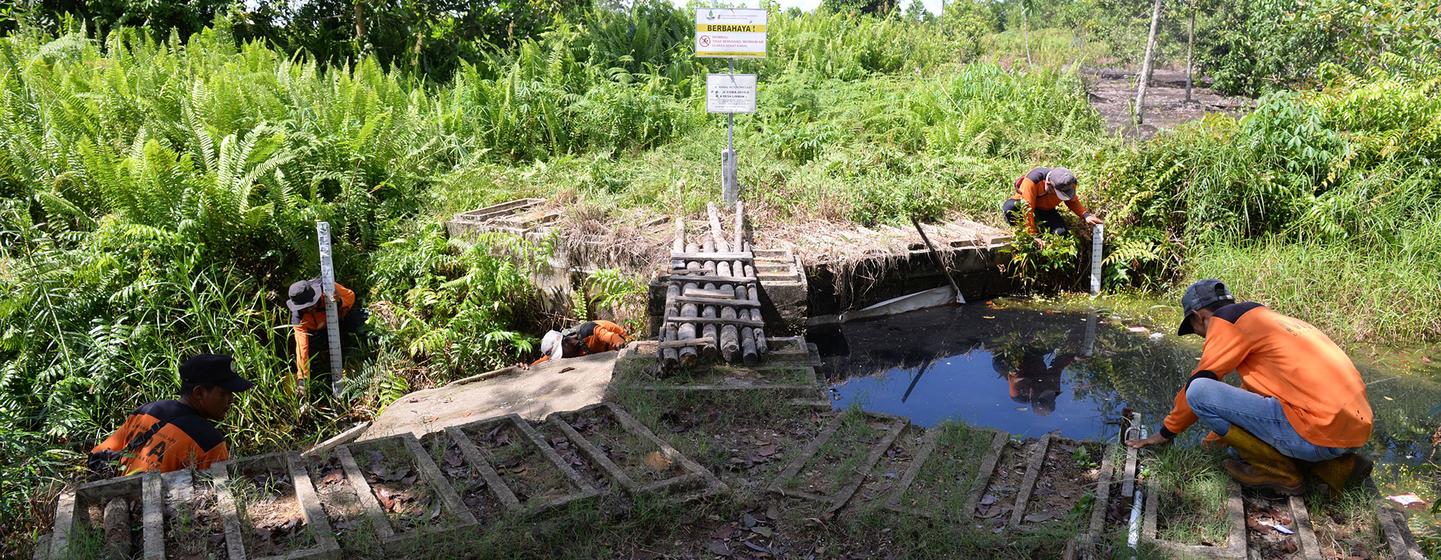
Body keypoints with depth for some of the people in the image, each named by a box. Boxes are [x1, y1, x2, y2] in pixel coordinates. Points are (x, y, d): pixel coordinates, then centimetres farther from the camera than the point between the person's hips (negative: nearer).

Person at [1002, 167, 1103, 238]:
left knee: (1062, 232, -20)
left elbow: (1072, 201, -1)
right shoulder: (1032, 180, -41)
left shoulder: (1069, 183, -24)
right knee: (1008, 209, -40)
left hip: (1046, 208, 4)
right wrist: (1033, 235, -36)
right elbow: (1027, 209, -37)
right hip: (1023, 200, -4)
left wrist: (1086, 215, -19)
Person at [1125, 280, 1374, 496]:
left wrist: (1166, 432, 16)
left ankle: (1277, 471, -2)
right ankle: (1338, 466, 14)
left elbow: (1197, 382, 2)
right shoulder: (1273, 319, 26)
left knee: (1199, 392, -10)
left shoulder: (1227, 319, 0)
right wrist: (1219, 434, 46)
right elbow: (1252, 392, 37)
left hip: (1319, 434, -9)